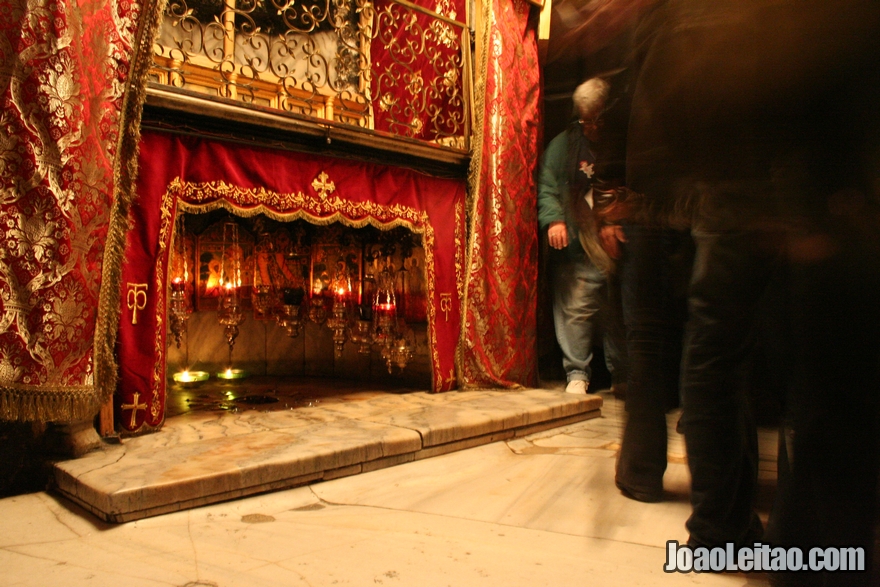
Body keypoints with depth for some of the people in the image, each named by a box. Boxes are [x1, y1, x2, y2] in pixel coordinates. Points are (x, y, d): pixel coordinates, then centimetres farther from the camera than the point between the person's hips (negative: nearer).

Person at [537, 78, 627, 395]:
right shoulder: (565, 143, 6)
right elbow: (546, 186, 3)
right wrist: (553, 219, -14)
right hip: (578, 251, -1)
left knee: (620, 315, 9)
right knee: (576, 311, -2)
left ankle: (623, 376, 23)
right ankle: (577, 373, 12)